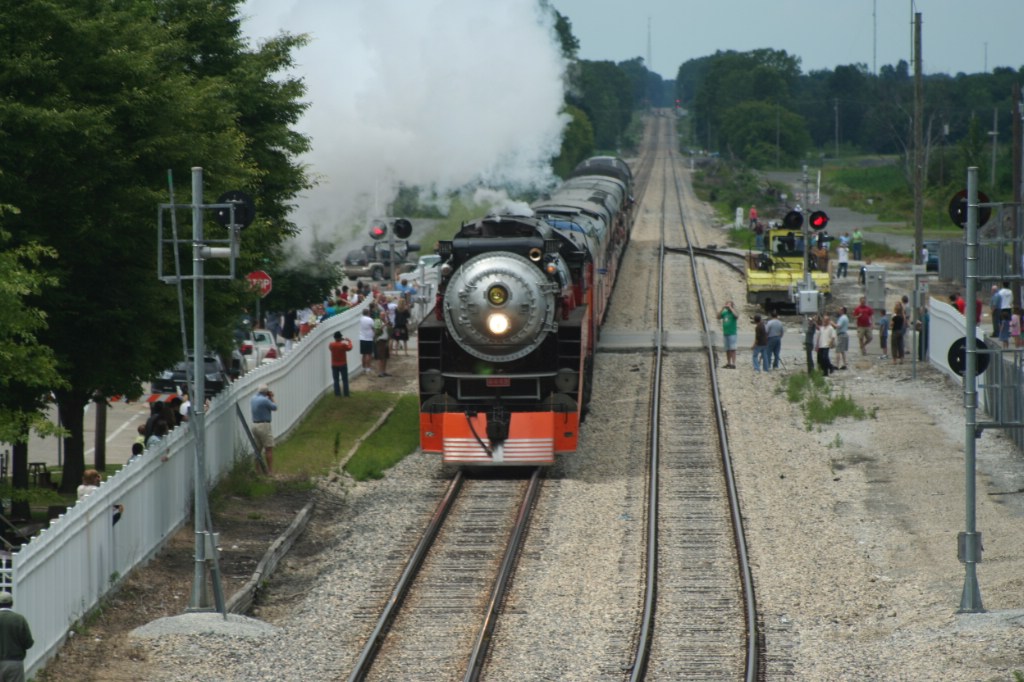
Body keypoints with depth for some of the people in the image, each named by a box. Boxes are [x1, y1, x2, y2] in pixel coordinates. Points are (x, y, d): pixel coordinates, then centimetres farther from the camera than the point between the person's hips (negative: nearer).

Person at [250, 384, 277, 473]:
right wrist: (271, 397, 6)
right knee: (269, 449, -4)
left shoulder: (253, 399, 7)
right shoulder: (264, 400, -17)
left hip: (255, 425, 8)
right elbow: (274, 407, -4)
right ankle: (270, 471, -7)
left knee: (258, 449, 13)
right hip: (264, 425, -8)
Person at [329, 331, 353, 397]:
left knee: (336, 380, 9)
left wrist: (339, 341, 18)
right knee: (345, 380, 8)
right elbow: (349, 348, 2)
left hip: (334, 365, 2)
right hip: (343, 365, -2)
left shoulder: (331, 345, -10)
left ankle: (338, 394, 6)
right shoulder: (343, 345, -17)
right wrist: (349, 341, 21)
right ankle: (346, 394, 8)